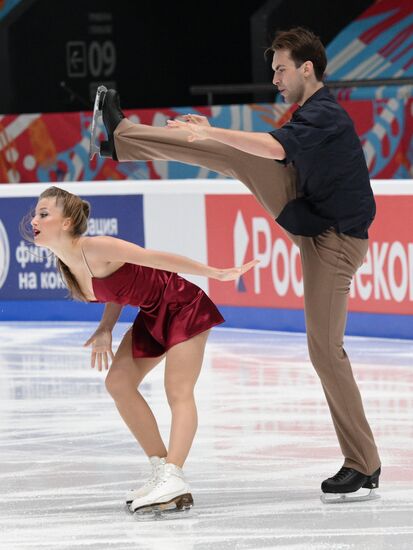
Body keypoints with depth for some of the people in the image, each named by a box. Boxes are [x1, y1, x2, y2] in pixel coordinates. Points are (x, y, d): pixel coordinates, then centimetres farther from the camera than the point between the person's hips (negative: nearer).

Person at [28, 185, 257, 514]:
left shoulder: (94, 249, -27)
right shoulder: (65, 262, -2)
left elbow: (158, 259, -26)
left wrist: (217, 274, -25)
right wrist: (106, 328, -4)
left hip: (183, 308, -10)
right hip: (152, 315, 10)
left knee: (179, 392, -17)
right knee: (119, 383, 6)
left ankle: (174, 481, -28)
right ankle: (162, 470, 11)